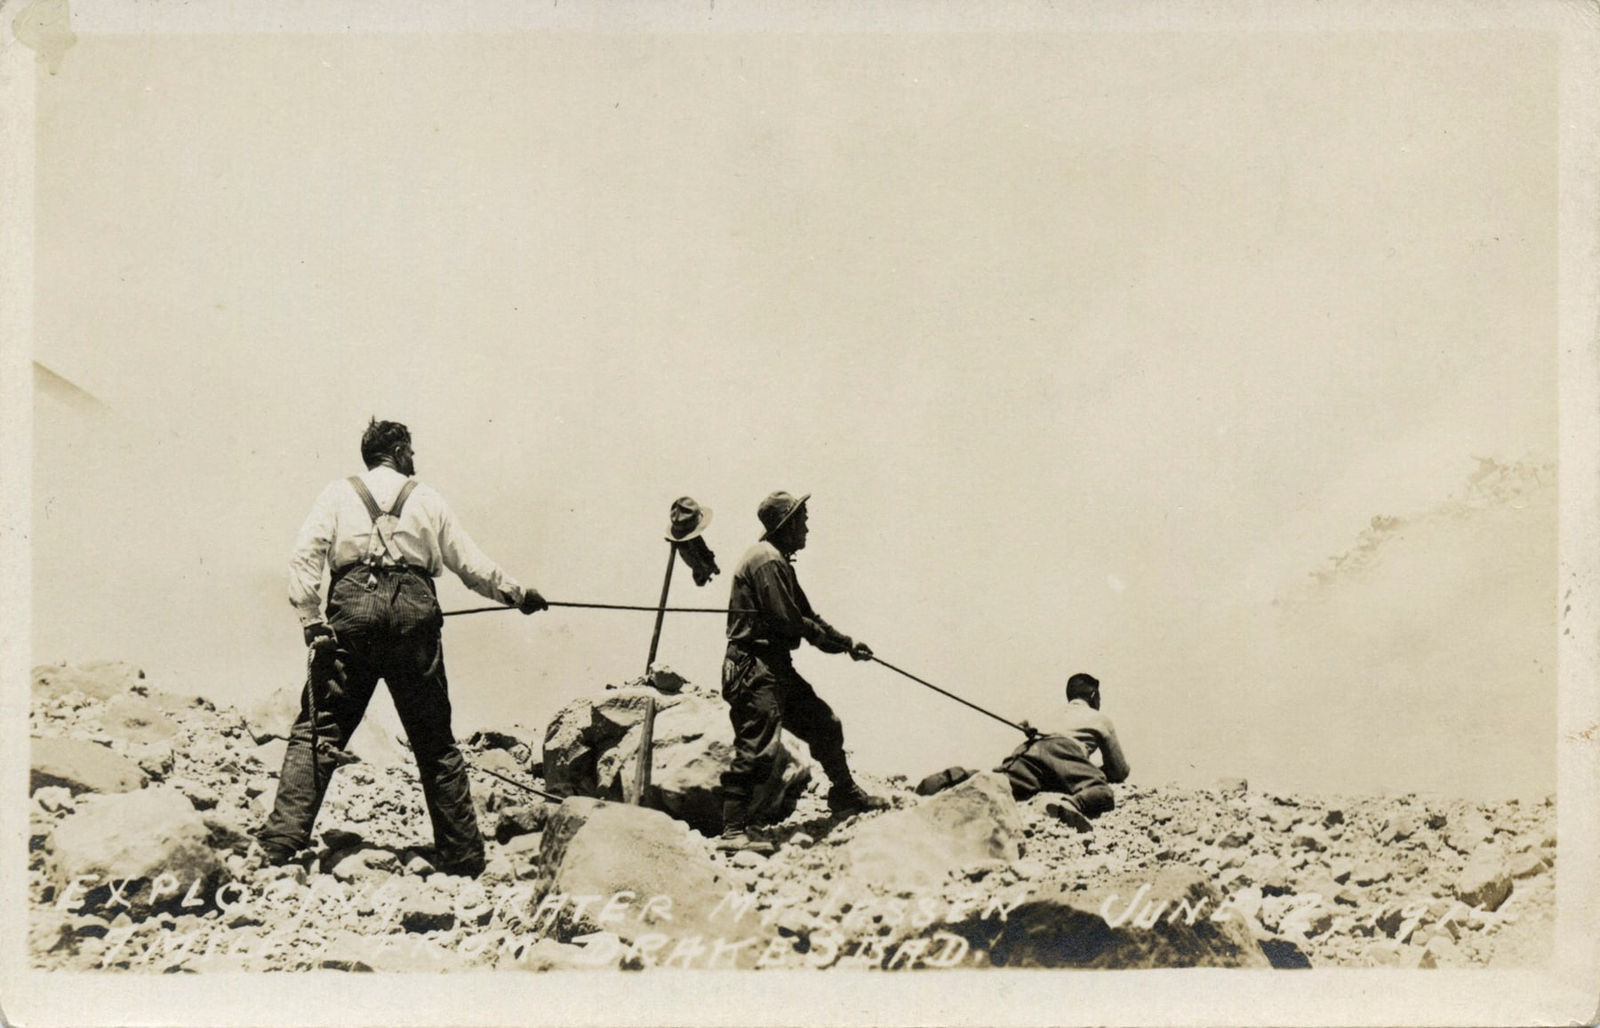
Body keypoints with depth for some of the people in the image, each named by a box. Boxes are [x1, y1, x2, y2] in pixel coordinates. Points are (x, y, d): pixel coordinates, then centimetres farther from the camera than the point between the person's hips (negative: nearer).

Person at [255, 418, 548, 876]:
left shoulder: (340, 493, 15)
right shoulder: (426, 498, 16)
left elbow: (305, 556, 1)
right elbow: (471, 564, 17)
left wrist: (311, 620, -2)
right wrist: (519, 594, 29)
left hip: (353, 609, 0)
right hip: (413, 614, 1)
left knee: (318, 730, 1)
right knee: (435, 741, 8)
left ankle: (282, 840, -10)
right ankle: (462, 854, 13)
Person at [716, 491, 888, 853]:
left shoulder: (780, 562, 20)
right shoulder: (767, 561, -15)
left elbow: (806, 615, 24)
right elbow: (787, 620, -19)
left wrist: (847, 644, 18)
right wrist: (832, 638, -3)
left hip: (776, 667, 11)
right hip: (754, 668, -11)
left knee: (825, 723, 19)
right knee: (756, 748, -14)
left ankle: (845, 795, 37)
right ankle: (733, 831, -14)